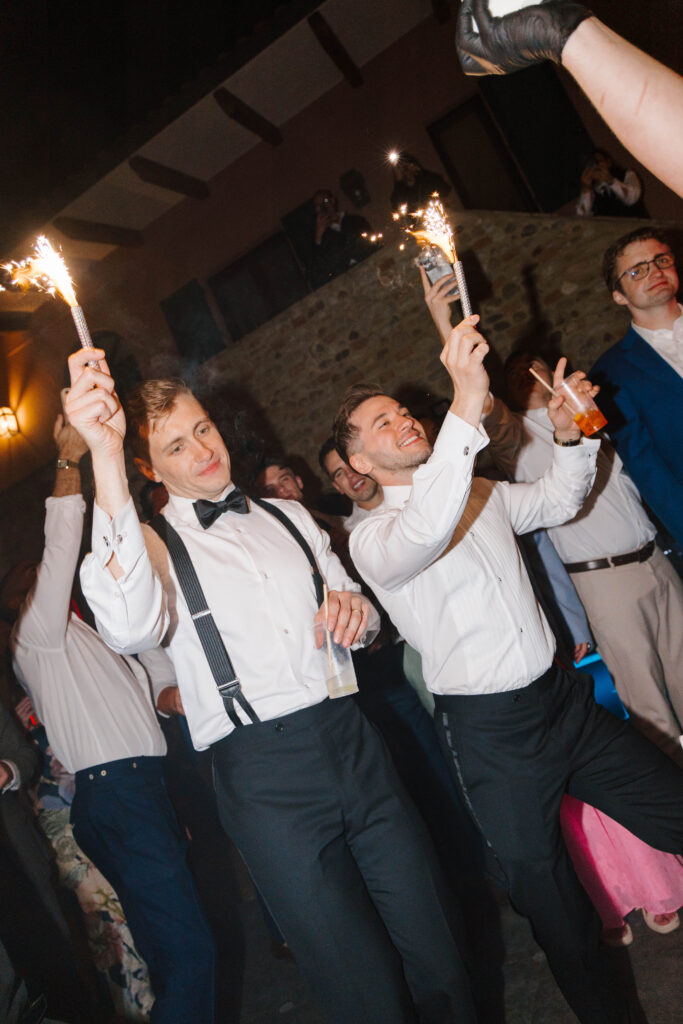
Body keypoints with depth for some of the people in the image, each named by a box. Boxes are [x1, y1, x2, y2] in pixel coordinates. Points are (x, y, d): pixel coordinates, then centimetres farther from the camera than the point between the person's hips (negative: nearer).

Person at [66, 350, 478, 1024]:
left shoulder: (288, 516, 16)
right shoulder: (155, 542, 0)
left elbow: (359, 622, 24)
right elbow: (129, 628, -25)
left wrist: (357, 610, -2)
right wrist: (104, 460, -31)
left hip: (354, 746, 5)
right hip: (264, 776, -4)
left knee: (437, 959, 11)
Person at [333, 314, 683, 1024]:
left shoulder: (480, 493, 10)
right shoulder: (371, 539, -12)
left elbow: (560, 500, 21)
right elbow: (424, 533, -34)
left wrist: (569, 436, 0)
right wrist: (466, 409, -42)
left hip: (561, 695, 6)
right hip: (491, 732, -5)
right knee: (548, 896, 9)